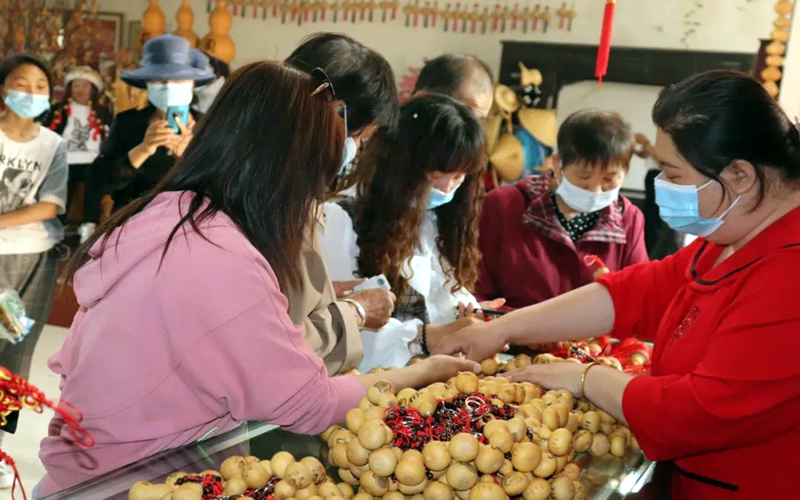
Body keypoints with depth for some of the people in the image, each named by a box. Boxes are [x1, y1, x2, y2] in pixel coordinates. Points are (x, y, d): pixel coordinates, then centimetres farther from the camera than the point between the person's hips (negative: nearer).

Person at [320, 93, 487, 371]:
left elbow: (445, 293, 11)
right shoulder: (339, 220, -10)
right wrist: (423, 337, -25)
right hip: (356, 377, -7)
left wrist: (471, 318, -9)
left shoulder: (435, 220, 15)